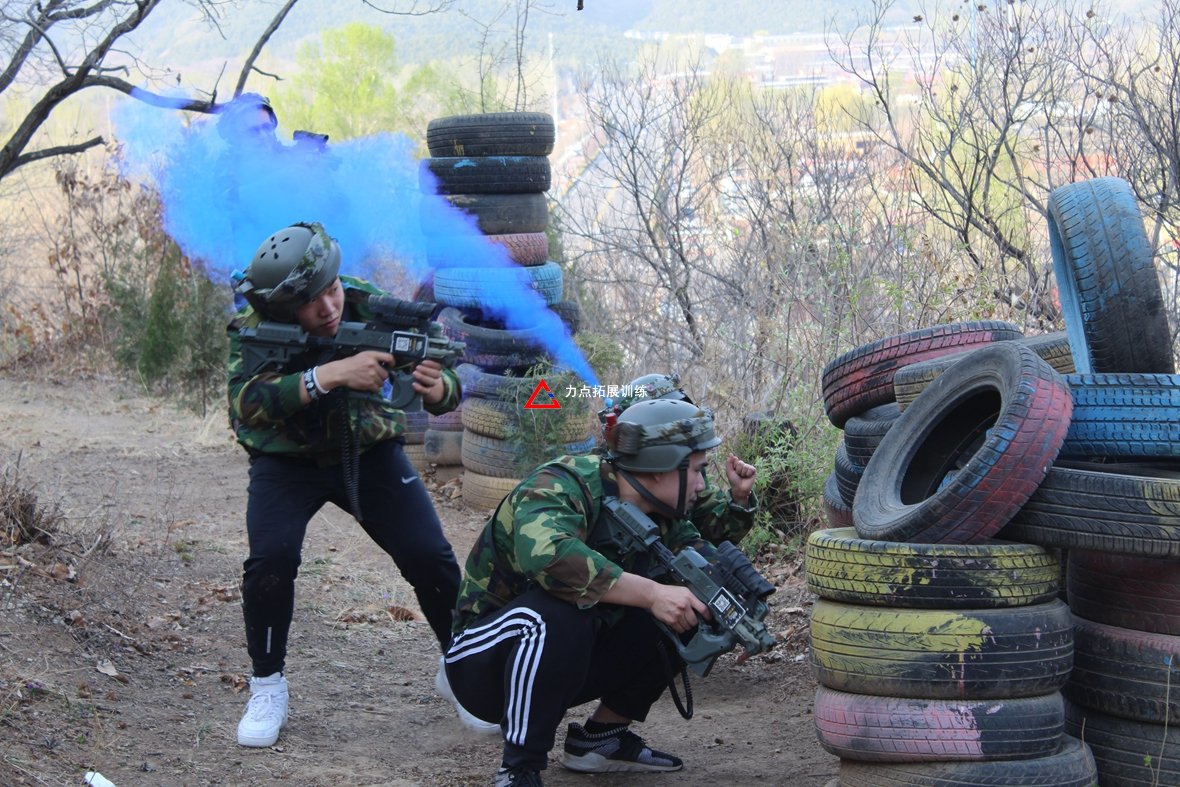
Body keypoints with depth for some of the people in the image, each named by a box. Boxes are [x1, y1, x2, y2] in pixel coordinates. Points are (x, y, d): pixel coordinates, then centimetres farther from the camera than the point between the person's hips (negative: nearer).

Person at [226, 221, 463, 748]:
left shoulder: (371, 307, -17)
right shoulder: (254, 327, -22)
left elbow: (446, 392, -15)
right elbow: (248, 402, -39)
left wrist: (437, 389, -41)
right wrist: (332, 374, -49)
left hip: (368, 453, 2)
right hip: (286, 461, -1)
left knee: (430, 558, -11)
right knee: (271, 558, -25)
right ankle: (267, 688, -3)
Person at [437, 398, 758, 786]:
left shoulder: (657, 513, -1)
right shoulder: (562, 486, -25)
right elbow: (544, 553, -46)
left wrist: (737, 500, -4)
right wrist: (651, 593, -45)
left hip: (572, 659, 8)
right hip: (485, 660, -8)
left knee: (687, 611, -3)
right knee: (557, 614, -37)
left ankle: (600, 738, 10)